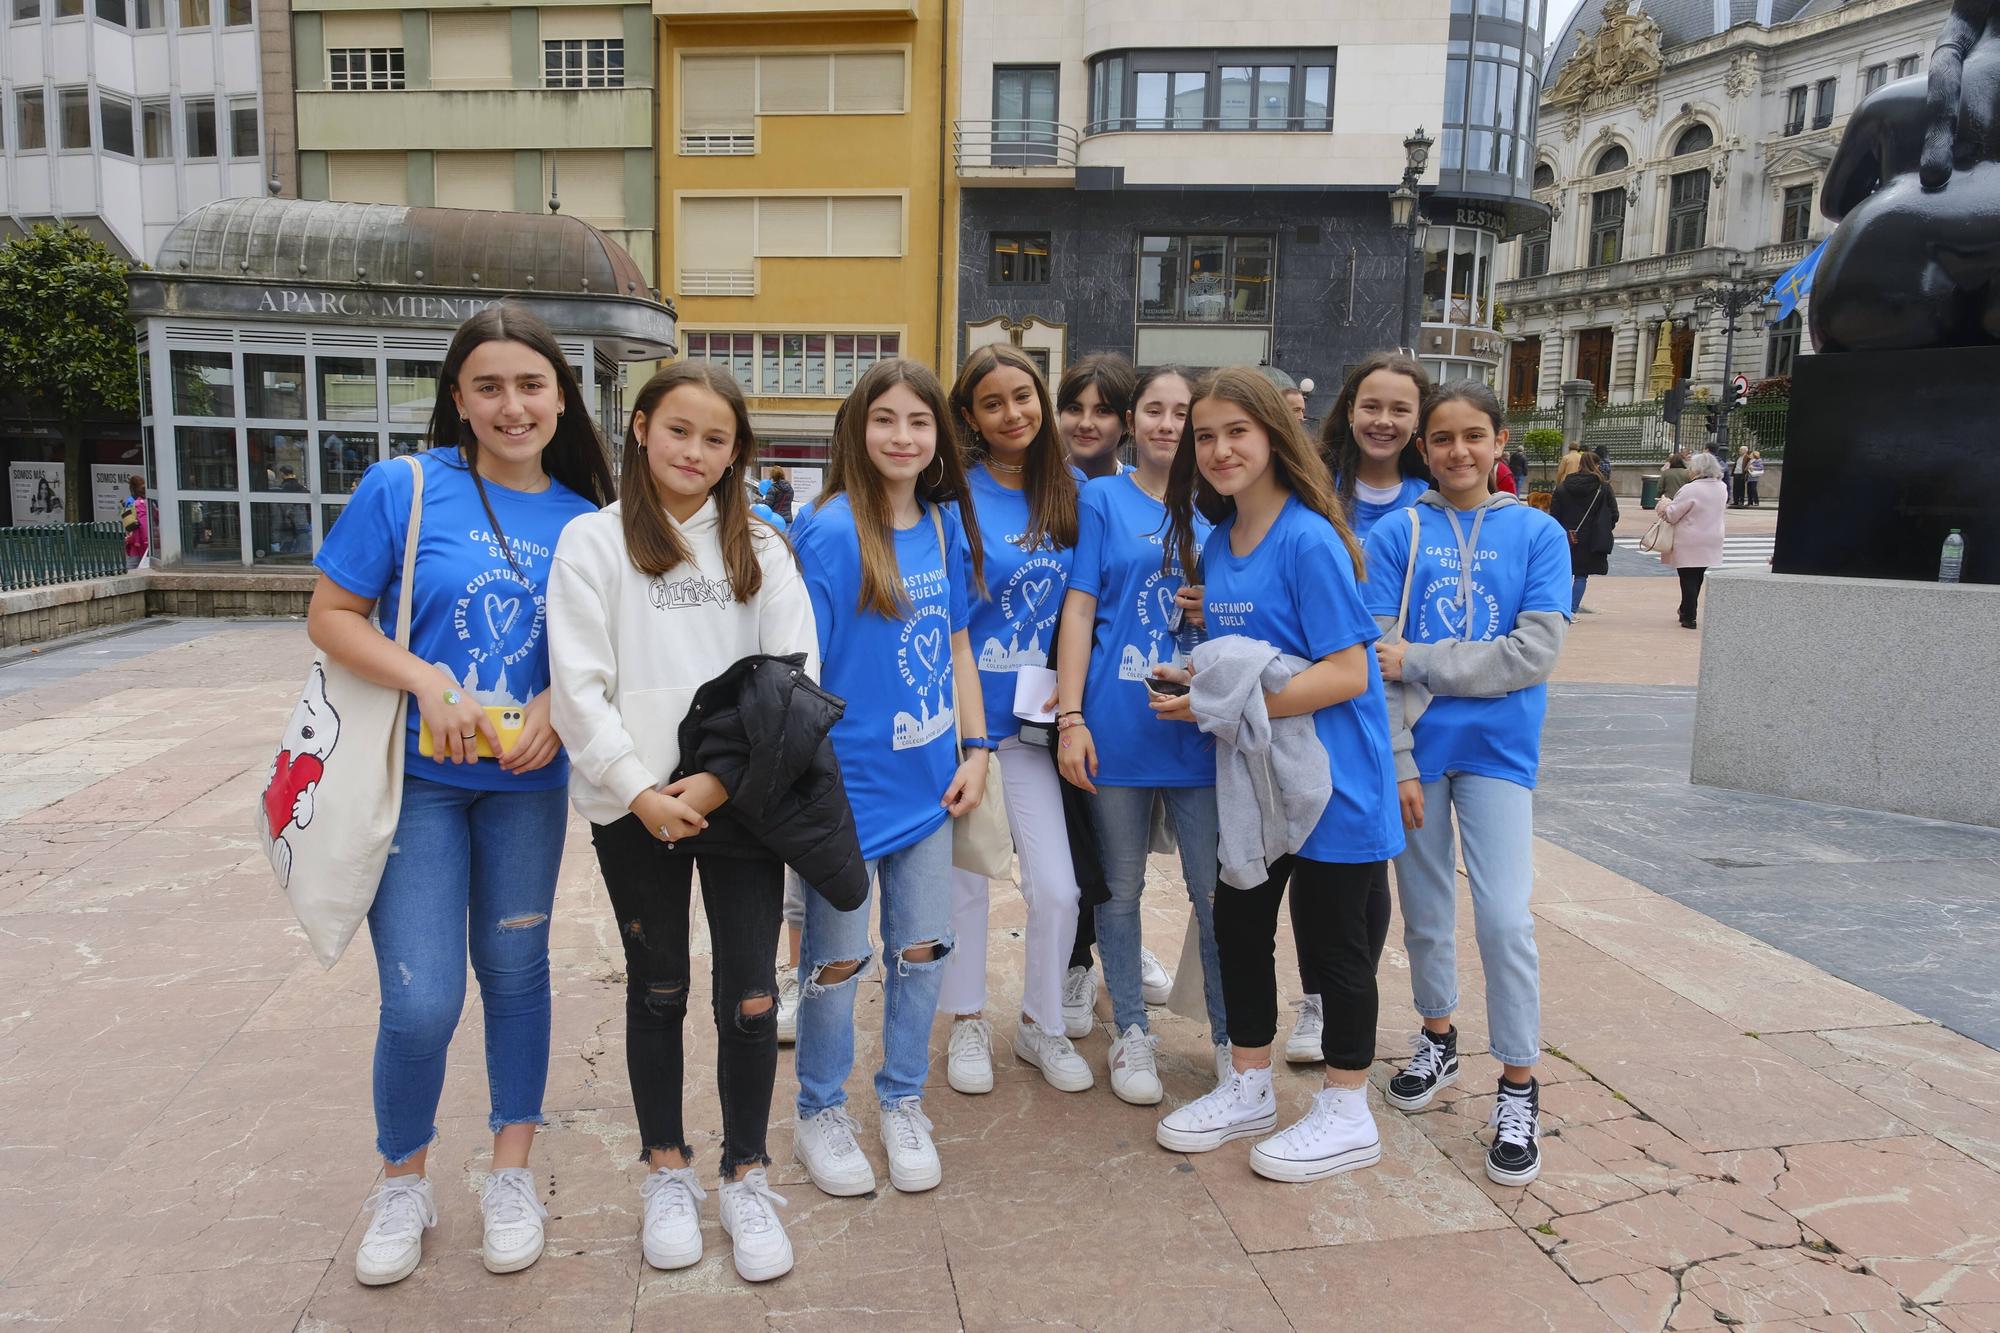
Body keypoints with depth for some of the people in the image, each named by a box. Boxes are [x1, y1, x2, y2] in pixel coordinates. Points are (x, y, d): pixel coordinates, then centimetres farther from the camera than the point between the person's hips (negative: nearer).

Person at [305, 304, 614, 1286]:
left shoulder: (583, 519, 1)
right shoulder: (403, 487, -8)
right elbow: (330, 616, -5)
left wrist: (558, 705, -12)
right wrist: (429, 681, -20)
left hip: (528, 782, 3)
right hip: (415, 776, -2)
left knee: (515, 972, 13)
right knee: (422, 1002, -4)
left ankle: (512, 1175, 32)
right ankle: (402, 1184, 24)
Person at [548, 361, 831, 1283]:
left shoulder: (760, 548, 7)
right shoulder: (594, 541, 2)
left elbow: (797, 681, -1)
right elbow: (578, 688, -5)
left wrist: (720, 780, -11)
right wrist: (641, 792, -12)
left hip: (739, 801, 1)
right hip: (634, 806, -1)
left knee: (750, 996, 2)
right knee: (658, 992, 12)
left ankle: (746, 1176, 21)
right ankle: (668, 1172, 30)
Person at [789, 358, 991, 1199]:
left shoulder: (946, 524, 4)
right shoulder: (831, 531, -15)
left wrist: (975, 749, 5)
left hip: (927, 780, 5)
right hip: (850, 781, -5)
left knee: (921, 950, 14)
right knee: (836, 960, 9)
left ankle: (902, 1104, 35)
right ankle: (820, 1114, 31)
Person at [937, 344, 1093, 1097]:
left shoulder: (1068, 492, 4)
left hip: (1032, 714, 3)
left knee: (1058, 888, 0)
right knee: (963, 874, 11)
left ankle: (1041, 1025, 24)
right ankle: (967, 1023, 30)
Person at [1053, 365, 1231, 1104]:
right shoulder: (1102, 499, 4)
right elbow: (1080, 607, -2)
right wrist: (1070, 718, -10)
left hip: (1200, 726, 2)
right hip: (1117, 726, -1)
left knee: (1217, 890, 4)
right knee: (1119, 887, 10)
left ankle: (1231, 1036, 22)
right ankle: (1132, 1034, 26)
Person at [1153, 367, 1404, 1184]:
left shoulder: (1308, 541, -18)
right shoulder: (1215, 544, 7)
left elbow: (1346, 673, -23)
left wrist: (1230, 704, -25)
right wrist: (1198, 677, -2)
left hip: (1328, 777, -8)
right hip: (1252, 776, 8)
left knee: (1331, 939, 6)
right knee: (1238, 926, 16)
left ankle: (1347, 1115, 25)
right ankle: (1248, 1090, 35)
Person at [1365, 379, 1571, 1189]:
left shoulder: (1537, 534, 0)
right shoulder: (1397, 535, 0)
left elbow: (1536, 654, -11)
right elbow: (1375, 660, -6)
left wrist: (1419, 662, -15)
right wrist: (1398, 763, -11)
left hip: (1497, 750, -1)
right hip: (1418, 748, 1)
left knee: (1504, 918, -6)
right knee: (1425, 908, 13)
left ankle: (1518, 1089, 11)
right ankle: (1437, 1039, 36)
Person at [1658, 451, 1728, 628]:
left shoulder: (1690, 490, -19)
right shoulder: (1722, 488, 4)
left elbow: (1671, 515, -16)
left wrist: (1665, 506, 7)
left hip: (1689, 544, -7)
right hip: (1711, 542, 7)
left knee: (1689, 579, 0)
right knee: (1697, 579, 16)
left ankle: (1689, 617, 2)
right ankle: (1686, 612, 28)